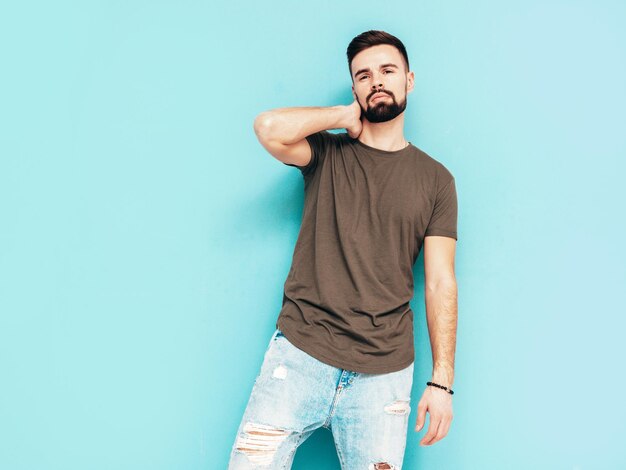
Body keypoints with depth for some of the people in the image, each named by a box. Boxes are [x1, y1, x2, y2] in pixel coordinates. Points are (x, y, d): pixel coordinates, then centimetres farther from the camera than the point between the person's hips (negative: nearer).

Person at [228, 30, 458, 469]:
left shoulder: (435, 180, 8)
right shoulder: (326, 152, 8)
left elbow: (441, 283, 4)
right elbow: (270, 127, -15)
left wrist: (442, 381, -1)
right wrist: (346, 117, 0)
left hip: (384, 371, 1)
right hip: (301, 351, 0)